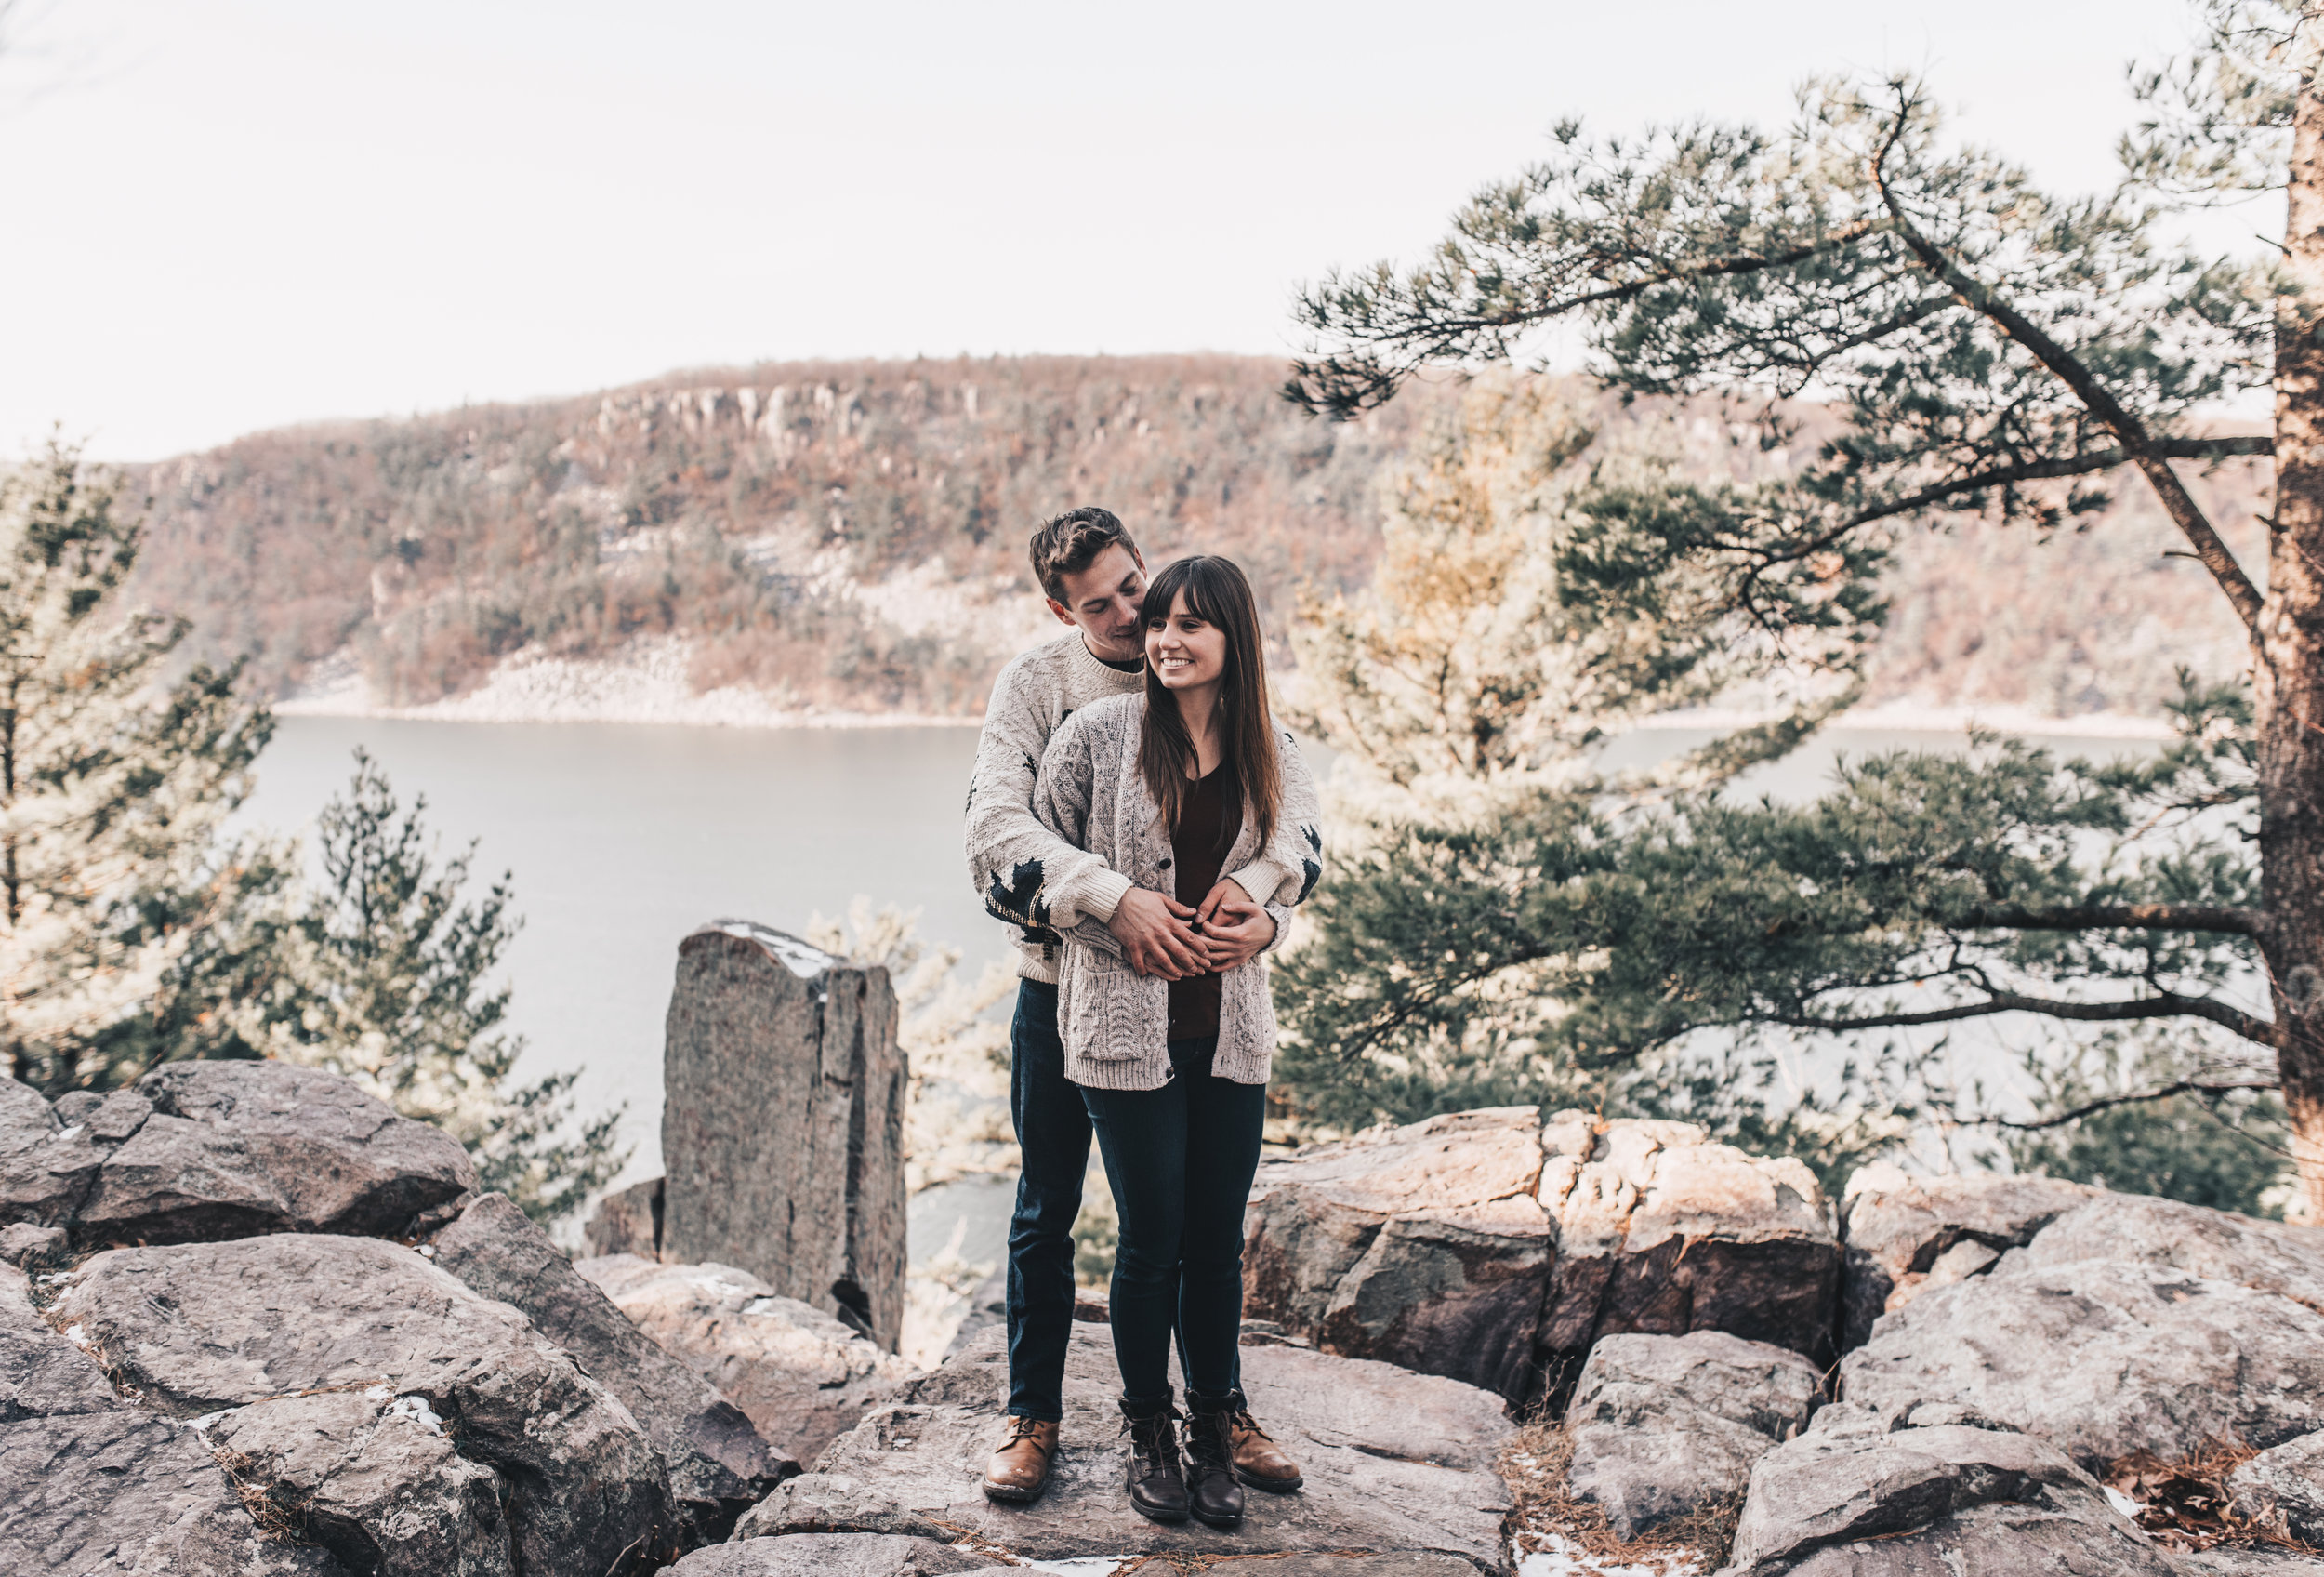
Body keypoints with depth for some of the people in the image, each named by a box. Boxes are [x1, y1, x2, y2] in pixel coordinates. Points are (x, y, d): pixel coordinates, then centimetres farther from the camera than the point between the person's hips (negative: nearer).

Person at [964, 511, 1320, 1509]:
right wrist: (1116, 900, -34)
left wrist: (1253, 880, -30)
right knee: (1047, 1213, 11)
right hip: (1065, 985, -2)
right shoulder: (1035, 685, -8)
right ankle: (1033, 1417, 27)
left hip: (1187, 982, 2)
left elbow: (1294, 798, -9)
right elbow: (996, 821, -21)